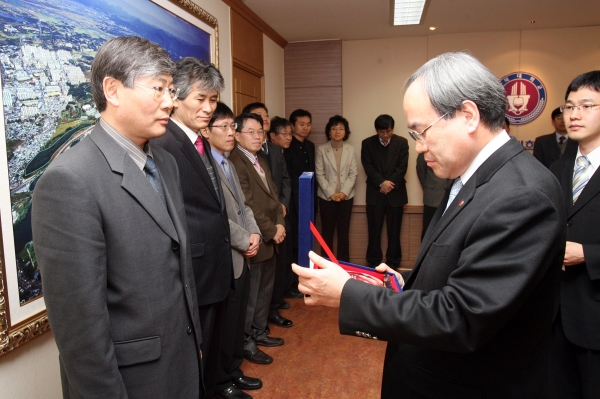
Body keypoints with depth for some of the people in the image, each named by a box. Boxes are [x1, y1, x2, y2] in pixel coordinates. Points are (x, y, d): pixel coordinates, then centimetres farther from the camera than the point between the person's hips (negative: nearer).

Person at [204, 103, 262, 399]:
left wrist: (255, 233, 0)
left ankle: (234, 370, 38)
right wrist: (245, 242, -13)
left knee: (238, 320, 20)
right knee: (224, 325, 8)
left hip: (241, 257, 9)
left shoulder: (228, 163, 13)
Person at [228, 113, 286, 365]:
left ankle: (258, 332, 34)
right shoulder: (235, 162, -16)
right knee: (250, 294, 4)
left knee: (265, 290, 18)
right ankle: (246, 342, 20)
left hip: (270, 239, 9)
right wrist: (271, 230, -13)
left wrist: (280, 223, -1)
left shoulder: (261, 162, 14)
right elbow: (248, 205, -20)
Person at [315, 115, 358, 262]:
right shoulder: (321, 149, -2)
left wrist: (344, 192, -11)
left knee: (344, 231, 6)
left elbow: (353, 173, 2)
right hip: (327, 197, -1)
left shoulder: (350, 150, 4)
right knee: (327, 231, 4)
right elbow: (319, 174, -5)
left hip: (346, 196, 2)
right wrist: (331, 193, -12)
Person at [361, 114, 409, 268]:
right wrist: (381, 183, -17)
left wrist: (390, 184, -13)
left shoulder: (402, 142, 2)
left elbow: (402, 167, -3)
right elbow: (368, 167, -4)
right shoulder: (367, 143, 3)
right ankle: (373, 263, 15)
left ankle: (393, 263, 16)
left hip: (396, 192, 0)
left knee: (394, 231, 5)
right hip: (375, 193, 0)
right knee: (374, 230, 4)